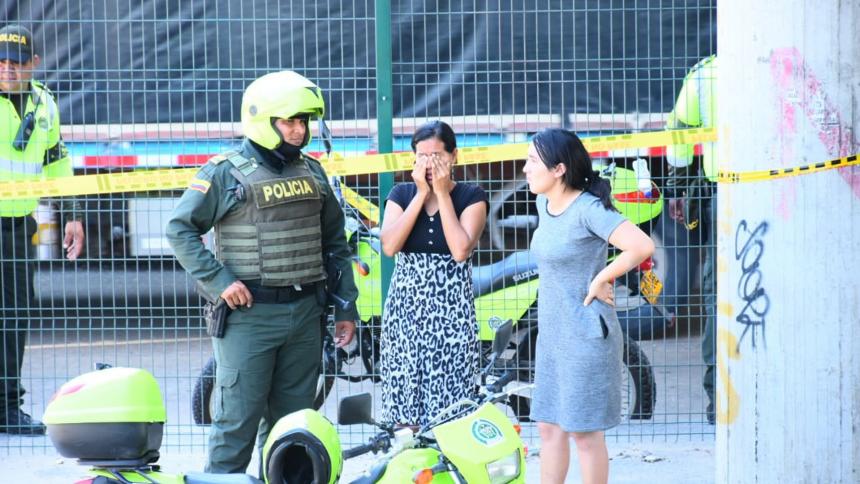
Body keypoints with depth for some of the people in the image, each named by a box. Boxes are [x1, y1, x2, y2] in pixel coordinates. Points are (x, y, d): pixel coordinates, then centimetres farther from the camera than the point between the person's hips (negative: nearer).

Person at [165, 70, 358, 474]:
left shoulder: (312, 172, 12)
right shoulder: (226, 172, -6)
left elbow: (335, 243, 19)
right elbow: (180, 228, -6)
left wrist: (346, 307, 15)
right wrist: (218, 280, -14)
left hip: (305, 314, 6)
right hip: (249, 314, -6)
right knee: (238, 420, -6)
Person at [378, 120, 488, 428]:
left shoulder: (471, 197, 2)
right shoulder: (402, 194, 9)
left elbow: (460, 250, -14)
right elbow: (389, 246, -8)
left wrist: (442, 193, -9)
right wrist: (422, 193, -6)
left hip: (452, 312, -2)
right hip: (405, 310, 2)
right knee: (405, 418, 1)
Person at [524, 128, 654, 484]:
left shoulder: (588, 209, -18)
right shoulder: (544, 204, 7)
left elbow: (642, 246, -28)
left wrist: (600, 280, -17)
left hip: (585, 335, -9)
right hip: (551, 333, 9)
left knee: (584, 431, -1)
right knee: (548, 426, 13)